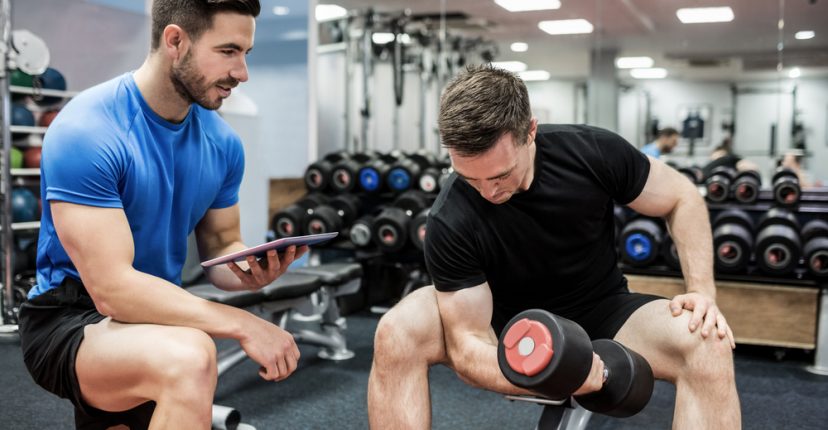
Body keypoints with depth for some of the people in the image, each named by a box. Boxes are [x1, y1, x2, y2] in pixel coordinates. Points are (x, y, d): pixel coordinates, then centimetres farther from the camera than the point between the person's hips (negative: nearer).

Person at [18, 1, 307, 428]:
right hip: (69, 319, -7)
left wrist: (252, 271, -18)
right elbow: (112, 289, -28)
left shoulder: (222, 142, -3)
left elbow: (220, 249, 5)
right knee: (189, 356, -35)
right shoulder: (86, 132, -24)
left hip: (154, 320, 7)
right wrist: (244, 324, -30)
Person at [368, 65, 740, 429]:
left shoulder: (593, 152, -22)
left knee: (708, 346, -28)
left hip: (599, 313, 1)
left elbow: (681, 198, -6)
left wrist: (703, 292, -18)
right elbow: (468, 344, -25)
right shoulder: (450, 223, -27)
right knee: (397, 334, -29)